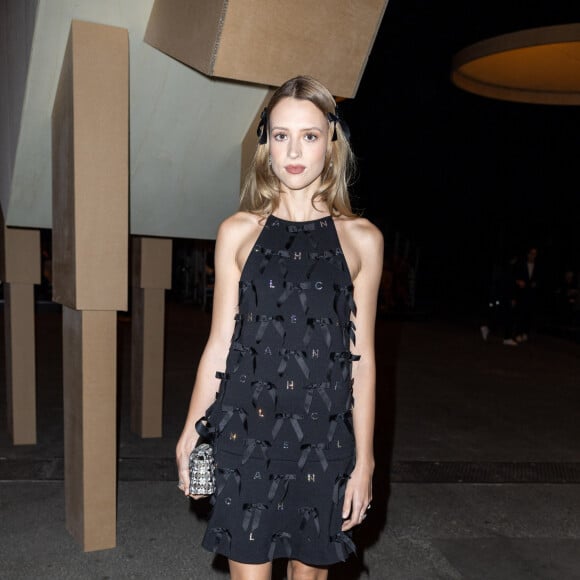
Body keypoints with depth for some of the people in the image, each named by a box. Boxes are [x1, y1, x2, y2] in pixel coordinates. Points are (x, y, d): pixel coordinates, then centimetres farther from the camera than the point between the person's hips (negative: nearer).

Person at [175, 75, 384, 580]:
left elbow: (361, 358, 1)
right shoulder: (239, 232, 1)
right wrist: (191, 432, 7)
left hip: (323, 436, 0)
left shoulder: (361, 239, 0)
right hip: (246, 430, 0)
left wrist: (363, 460, 1)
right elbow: (220, 343, 5)